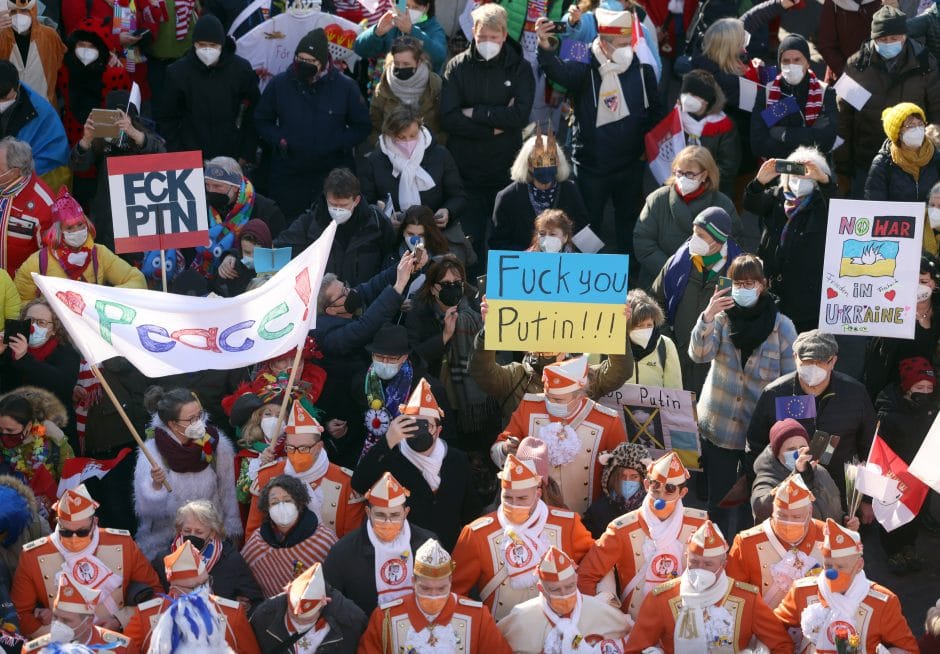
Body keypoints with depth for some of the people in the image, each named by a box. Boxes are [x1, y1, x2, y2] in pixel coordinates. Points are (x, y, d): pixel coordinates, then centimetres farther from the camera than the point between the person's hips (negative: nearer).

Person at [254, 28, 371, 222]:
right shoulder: (279, 84, 1)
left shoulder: (345, 87, -2)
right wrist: (279, 140, -5)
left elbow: (361, 126, 6)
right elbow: (262, 121, 13)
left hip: (332, 176, -1)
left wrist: (338, 144, -10)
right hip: (288, 176, 1)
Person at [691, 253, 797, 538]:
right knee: (719, 499, 5)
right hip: (719, 426, 1)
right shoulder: (722, 317, -1)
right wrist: (707, 317, -31)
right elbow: (699, 354, -16)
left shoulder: (782, 326, -6)